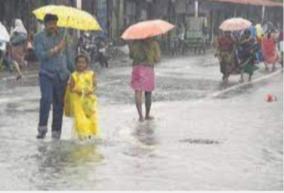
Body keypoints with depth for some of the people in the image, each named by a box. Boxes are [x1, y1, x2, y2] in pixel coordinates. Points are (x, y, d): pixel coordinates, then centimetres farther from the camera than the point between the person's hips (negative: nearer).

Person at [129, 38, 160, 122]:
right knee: (148, 93, 14)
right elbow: (157, 59, 0)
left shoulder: (134, 42, 2)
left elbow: (131, 56, 9)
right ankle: (147, 115, 22)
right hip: (148, 69, 0)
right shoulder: (153, 43, -2)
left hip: (137, 68, 0)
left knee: (138, 93, 1)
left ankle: (140, 115, -11)